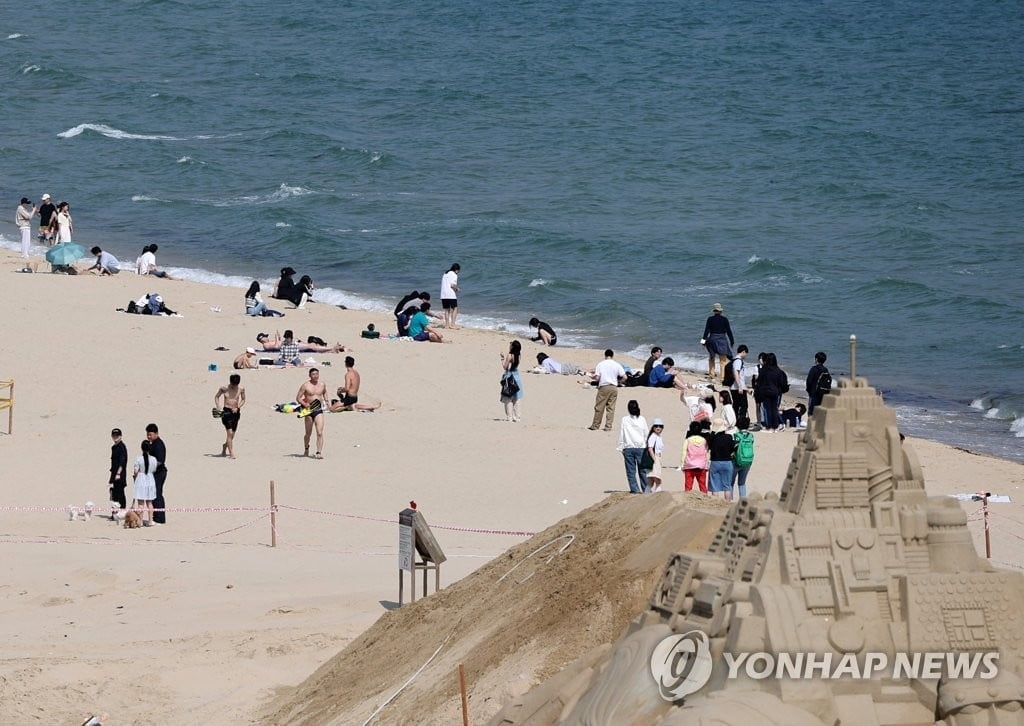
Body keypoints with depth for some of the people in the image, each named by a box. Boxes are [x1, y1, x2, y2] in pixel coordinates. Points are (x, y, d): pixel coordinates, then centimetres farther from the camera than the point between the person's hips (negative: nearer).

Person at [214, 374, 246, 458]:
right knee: (229, 433, -14)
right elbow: (216, 396, 9)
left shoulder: (241, 389, -1)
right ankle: (231, 454, -12)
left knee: (232, 435, 11)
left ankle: (224, 450, 35)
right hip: (226, 412, -3)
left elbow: (243, 400, 12)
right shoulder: (224, 388, -6)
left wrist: (238, 407, -5)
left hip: (236, 412, 3)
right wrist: (218, 407, -4)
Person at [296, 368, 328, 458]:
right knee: (308, 433, 12)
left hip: (319, 410, 1)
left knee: (320, 433, -14)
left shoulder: (322, 384, 6)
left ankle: (319, 452, -16)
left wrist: (326, 401, 15)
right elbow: (298, 398, -4)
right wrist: (304, 404, -20)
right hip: (309, 410, -1)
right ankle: (306, 449, 38)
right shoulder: (305, 385, -5)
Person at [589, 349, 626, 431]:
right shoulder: (616, 365, 3)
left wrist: (593, 376, 14)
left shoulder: (600, 364, -2)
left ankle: (595, 426, 10)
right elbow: (624, 377, 0)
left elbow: (597, 377, -9)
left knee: (599, 407, 5)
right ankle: (608, 426, 4)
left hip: (603, 387, -2)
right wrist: (618, 381, 18)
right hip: (613, 387, 2)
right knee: (611, 408, 5)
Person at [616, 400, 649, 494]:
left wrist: (621, 448, 8)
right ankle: (645, 489, 12)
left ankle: (634, 489, -2)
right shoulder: (642, 420, -2)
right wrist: (647, 446, 14)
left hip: (628, 448, -1)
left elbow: (621, 436, 0)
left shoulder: (624, 420, -3)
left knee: (631, 470, 3)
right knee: (642, 470, 9)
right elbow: (646, 434, 4)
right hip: (640, 448, 1)